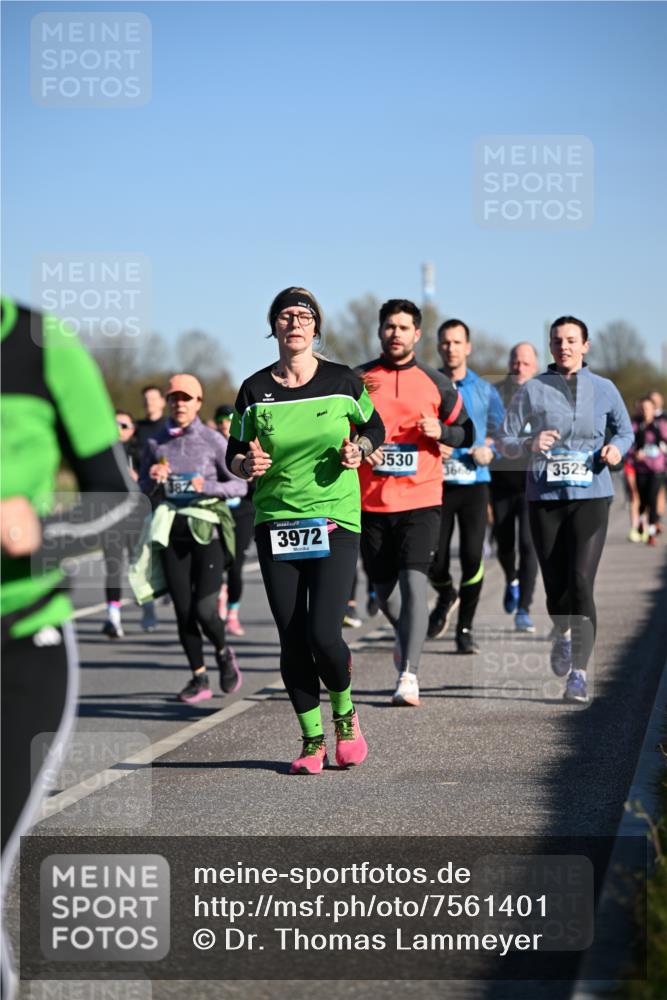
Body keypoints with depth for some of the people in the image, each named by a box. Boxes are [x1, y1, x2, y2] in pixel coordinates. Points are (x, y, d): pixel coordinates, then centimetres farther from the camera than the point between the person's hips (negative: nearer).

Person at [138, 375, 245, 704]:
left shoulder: (212, 441, -3)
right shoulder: (156, 443, 7)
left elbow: (240, 484, -1)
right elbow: (143, 490, 14)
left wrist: (208, 486, -17)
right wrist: (153, 479, -8)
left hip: (207, 530, -3)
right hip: (171, 531, 3)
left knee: (204, 610, -11)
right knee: (183, 611, 3)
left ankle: (223, 653, 21)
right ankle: (199, 678, 17)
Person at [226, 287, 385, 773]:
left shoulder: (343, 381, 1)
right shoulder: (254, 390, 3)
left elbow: (374, 428, 16)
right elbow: (234, 454, 11)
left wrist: (357, 450, -5)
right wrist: (249, 465, -11)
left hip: (335, 519, -2)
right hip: (275, 523, 2)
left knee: (323, 633, -13)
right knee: (292, 641, 0)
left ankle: (345, 715, 16)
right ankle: (312, 740, 15)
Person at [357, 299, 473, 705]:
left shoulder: (437, 383, 5)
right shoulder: (357, 379, 5)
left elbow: (466, 432, 12)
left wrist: (441, 431, -9)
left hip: (421, 500, -2)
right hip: (371, 501, 2)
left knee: (414, 582, -15)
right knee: (384, 587, 11)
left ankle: (409, 675, -16)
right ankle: (407, 635, 43)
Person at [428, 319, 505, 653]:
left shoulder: (485, 391, 7)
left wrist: (489, 450, -6)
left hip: (474, 484, 0)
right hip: (437, 484, 0)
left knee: (472, 557, -9)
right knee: (435, 561, -3)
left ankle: (465, 628, 5)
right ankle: (446, 597, 32)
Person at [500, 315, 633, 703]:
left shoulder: (604, 390, 7)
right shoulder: (532, 390, 4)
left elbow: (625, 430, 19)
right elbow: (506, 443, 5)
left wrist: (617, 447, -3)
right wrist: (529, 444, -16)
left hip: (591, 496, -1)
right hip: (545, 497, 1)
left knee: (581, 582, -15)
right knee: (556, 587, 4)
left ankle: (579, 671, -13)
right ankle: (564, 635, 39)